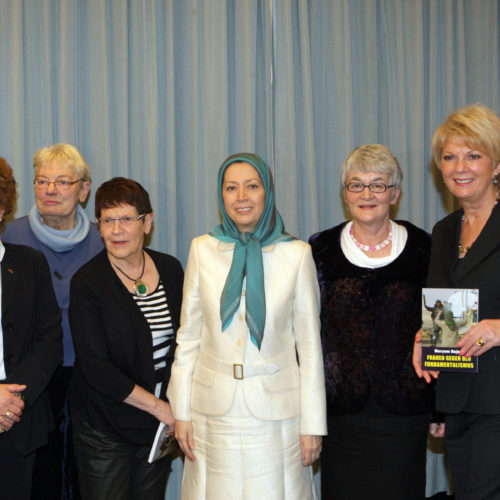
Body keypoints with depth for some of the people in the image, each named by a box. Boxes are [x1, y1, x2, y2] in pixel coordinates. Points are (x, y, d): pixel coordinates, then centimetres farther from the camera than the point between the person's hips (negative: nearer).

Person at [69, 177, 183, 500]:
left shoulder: (170, 270, 2)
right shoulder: (88, 282, -11)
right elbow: (95, 367, -15)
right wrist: (159, 407, -15)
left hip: (160, 424, 4)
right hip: (104, 429, -4)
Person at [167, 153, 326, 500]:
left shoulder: (297, 253, -1)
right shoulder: (203, 249, 3)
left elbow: (309, 344, 1)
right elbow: (188, 337, 6)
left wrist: (312, 425, 0)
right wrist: (181, 412, 3)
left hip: (276, 410, -1)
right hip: (214, 408, 1)